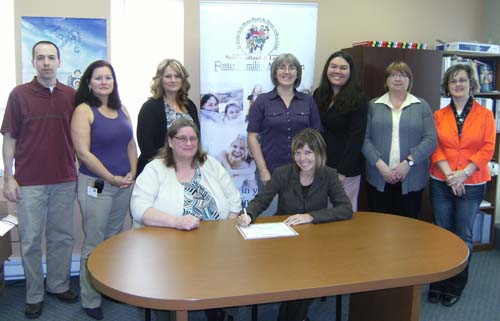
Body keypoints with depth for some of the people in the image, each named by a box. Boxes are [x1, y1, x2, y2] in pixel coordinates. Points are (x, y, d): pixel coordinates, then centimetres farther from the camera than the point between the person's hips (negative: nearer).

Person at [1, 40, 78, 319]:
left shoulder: (72, 96, 4)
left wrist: (80, 173, 7)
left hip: (65, 180, 2)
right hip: (29, 181, -2)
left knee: (62, 237, 11)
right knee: (31, 240, 6)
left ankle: (59, 285, 27)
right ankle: (34, 295, 18)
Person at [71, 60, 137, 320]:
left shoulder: (121, 110, 11)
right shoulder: (84, 110, -7)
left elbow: (131, 145, 15)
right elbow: (83, 152, -15)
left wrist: (132, 173, -1)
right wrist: (112, 178, -13)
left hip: (124, 184, 6)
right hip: (96, 185, -6)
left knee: (115, 240, 14)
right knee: (95, 243, 1)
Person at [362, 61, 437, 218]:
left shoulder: (422, 106, 6)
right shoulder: (373, 105, 8)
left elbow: (431, 140, -2)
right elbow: (365, 139, 0)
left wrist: (408, 162, -14)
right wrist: (379, 164, -13)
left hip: (411, 179, 0)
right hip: (378, 178, 1)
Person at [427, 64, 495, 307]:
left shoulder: (484, 114, 1)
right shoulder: (439, 116, 5)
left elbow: (488, 148, -5)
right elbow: (435, 147, 0)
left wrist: (463, 173, -14)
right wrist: (448, 174, -14)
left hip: (472, 184, -1)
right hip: (441, 183, 1)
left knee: (463, 236, 4)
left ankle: (456, 287, 18)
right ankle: (438, 284, 19)